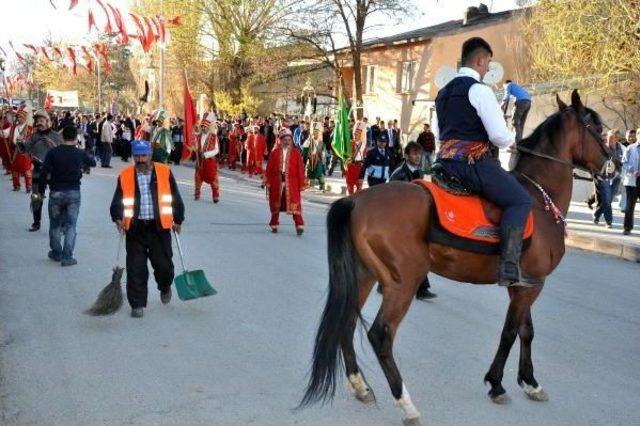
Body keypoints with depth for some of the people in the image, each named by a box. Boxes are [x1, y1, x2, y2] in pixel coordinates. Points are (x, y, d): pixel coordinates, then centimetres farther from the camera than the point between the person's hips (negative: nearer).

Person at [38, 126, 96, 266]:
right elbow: (93, 162, 15)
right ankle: (67, 256, 0)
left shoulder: (53, 153, -8)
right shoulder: (80, 153, -5)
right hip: (74, 192, 0)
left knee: (55, 224, 16)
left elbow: (44, 173, -9)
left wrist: (41, 190, 3)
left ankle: (56, 253, 27)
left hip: (56, 192, 0)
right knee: (71, 225, 5)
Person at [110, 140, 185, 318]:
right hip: (135, 229, 1)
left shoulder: (164, 172, 2)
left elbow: (175, 198, 9)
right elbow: (117, 201, 7)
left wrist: (178, 220, 11)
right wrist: (118, 218, -10)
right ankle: (137, 304, 11)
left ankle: (165, 287, 37)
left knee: (163, 265, 4)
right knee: (136, 268, 0)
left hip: (159, 227, 0)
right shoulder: (125, 176, 4)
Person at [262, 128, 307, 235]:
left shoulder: (296, 153, 2)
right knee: (275, 204, 12)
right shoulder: (274, 153, 5)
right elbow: (269, 169, 4)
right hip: (277, 182, 2)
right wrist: (267, 182, 0)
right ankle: (274, 225, 25)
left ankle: (299, 225, -12)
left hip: (291, 183, -2)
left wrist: (302, 184, -4)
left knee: (294, 204, -10)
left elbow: (300, 169, 0)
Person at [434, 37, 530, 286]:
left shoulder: (443, 92, 19)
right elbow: (500, 136, -14)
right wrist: (510, 141, 6)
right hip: (474, 162, -9)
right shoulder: (479, 90, -8)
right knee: (521, 200, -4)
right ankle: (509, 268, -19)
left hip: (446, 163, 9)